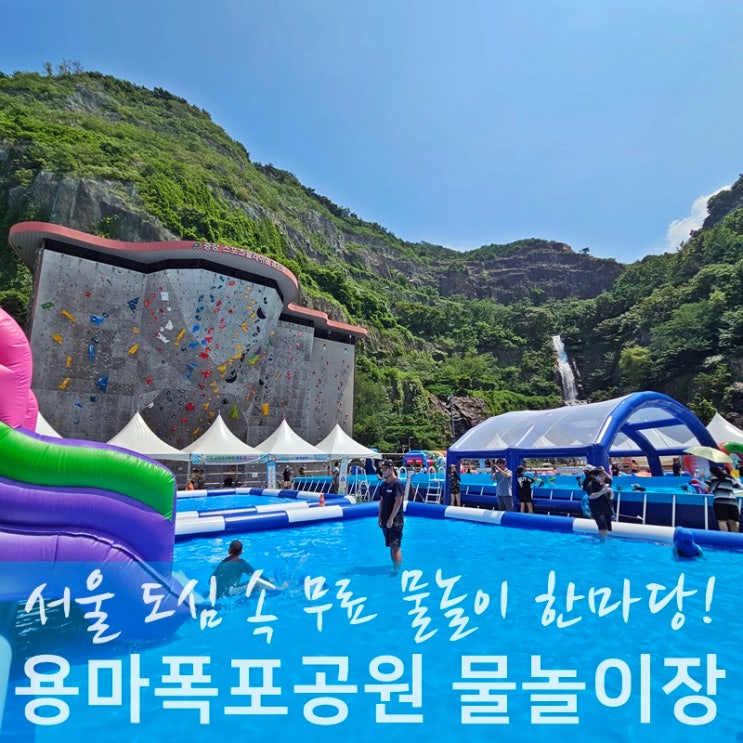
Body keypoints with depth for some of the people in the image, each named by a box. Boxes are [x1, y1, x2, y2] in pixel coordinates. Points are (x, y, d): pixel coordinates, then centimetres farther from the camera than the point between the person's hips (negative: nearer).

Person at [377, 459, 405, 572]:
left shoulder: (397, 483, -13)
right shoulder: (383, 484, 11)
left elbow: (398, 502, -17)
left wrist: (391, 519, -19)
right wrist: (380, 517, 11)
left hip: (395, 520, -7)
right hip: (385, 520, 8)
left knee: (395, 546, -7)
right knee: (391, 546, 14)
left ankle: (397, 570, -1)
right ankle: (394, 567, 24)